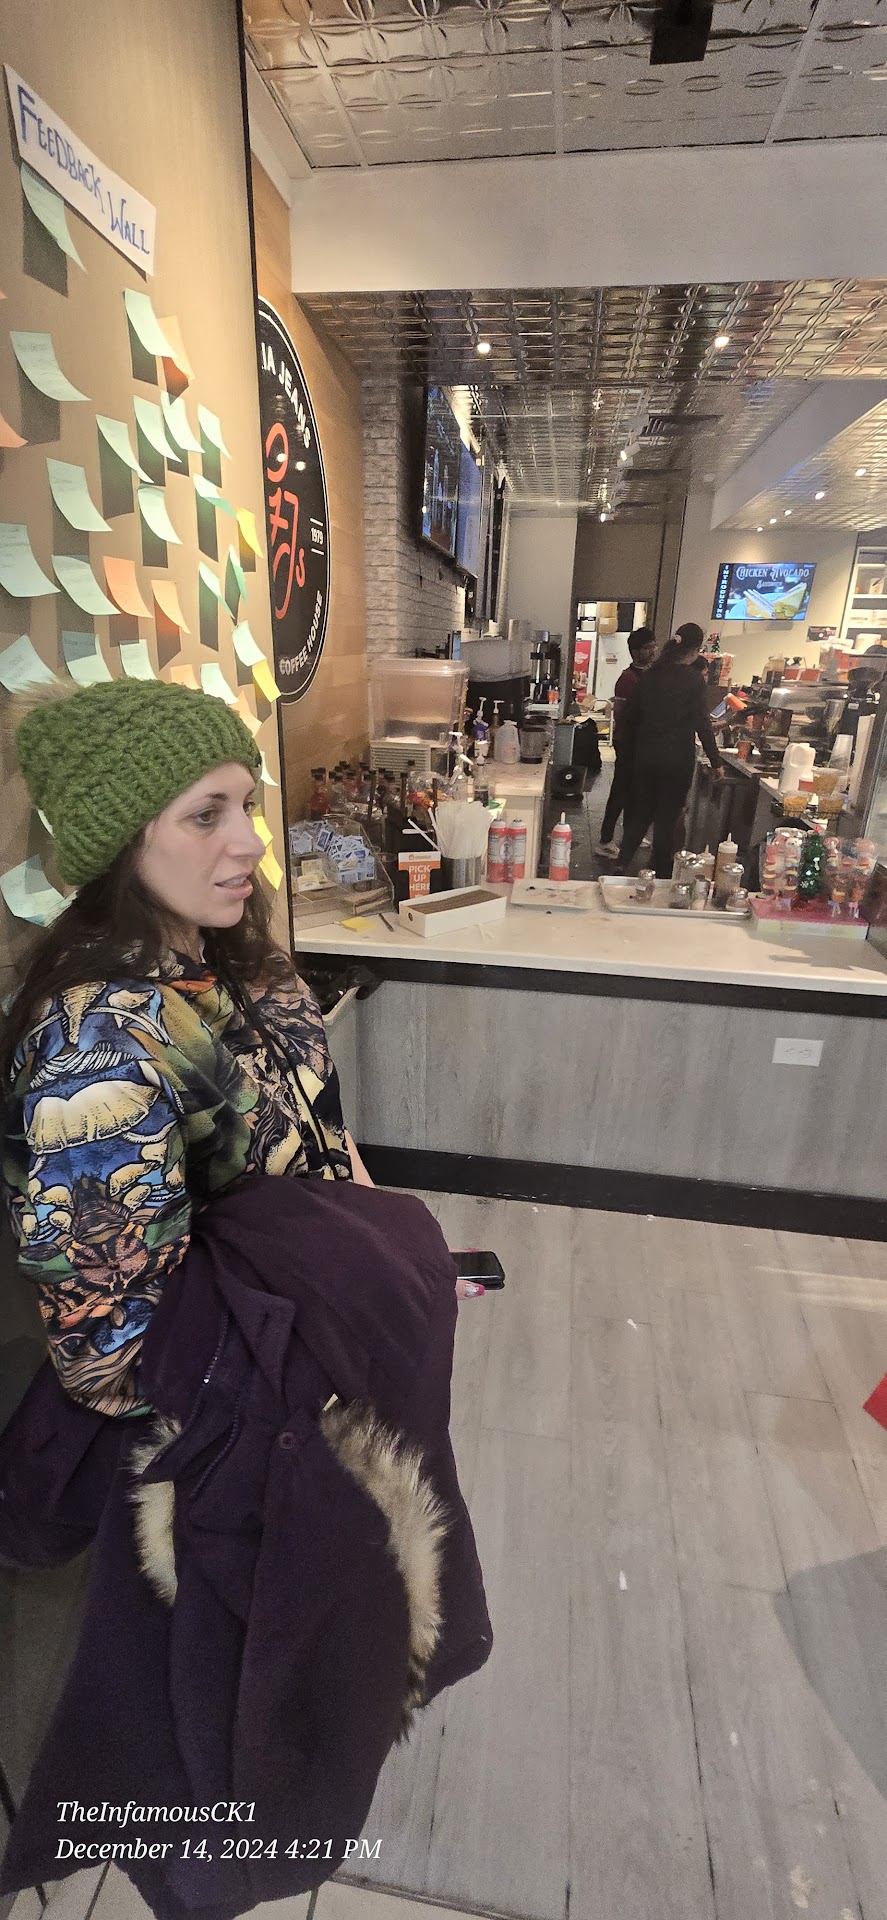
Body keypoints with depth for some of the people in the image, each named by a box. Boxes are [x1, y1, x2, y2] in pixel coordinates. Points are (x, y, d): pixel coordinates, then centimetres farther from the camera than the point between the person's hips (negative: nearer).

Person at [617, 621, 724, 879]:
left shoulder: (650, 675, 3)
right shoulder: (693, 681, -12)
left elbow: (631, 715, 8)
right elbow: (702, 724, -11)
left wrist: (635, 747, 20)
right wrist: (717, 762, -4)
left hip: (646, 755, 5)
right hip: (677, 759, -5)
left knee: (641, 810, 17)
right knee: (667, 817, 5)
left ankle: (622, 862, 15)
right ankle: (662, 875, 15)